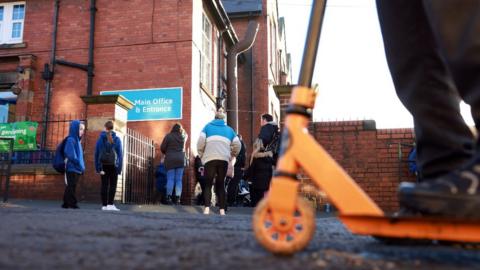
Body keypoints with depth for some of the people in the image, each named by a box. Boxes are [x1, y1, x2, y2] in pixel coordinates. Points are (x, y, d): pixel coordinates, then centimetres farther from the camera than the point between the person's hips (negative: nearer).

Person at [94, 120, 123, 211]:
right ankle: (110, 204, -6)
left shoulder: (100, 139, 3)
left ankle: (104, 205, 7)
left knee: (104, 185, 7)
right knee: (113, 185, 2)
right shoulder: (117, 139, 0)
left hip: (103, 165, 2)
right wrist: (119, 167, 0)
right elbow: (120, 154, -3)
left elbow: (96, 153, 2)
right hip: (113, 165, -2)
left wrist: (97, 167, 5)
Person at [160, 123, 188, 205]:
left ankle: (169, 197, -6)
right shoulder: (183, 136, 6)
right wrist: (181, 128, 40)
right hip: (181, 160, 2)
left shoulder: (168, 136, -4)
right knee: (179, 180, 2)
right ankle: (177, 198, -1)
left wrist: (166, 153, 16)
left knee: (170, 179, -1)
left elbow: (162, 148, -2)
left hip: (170, 160, -2)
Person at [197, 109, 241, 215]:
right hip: (224, 159, 2)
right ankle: (222, 210, 6)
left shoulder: (208, 126, 13)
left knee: (208, 184, 4)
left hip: (210, 159, -2)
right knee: (221, 184, 12)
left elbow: (201, 141, -2)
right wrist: (231, 155, 23)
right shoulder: (229, 129, 20)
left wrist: (201, 154, 11)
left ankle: (207, 208, -11)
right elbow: (237, 145, 10)